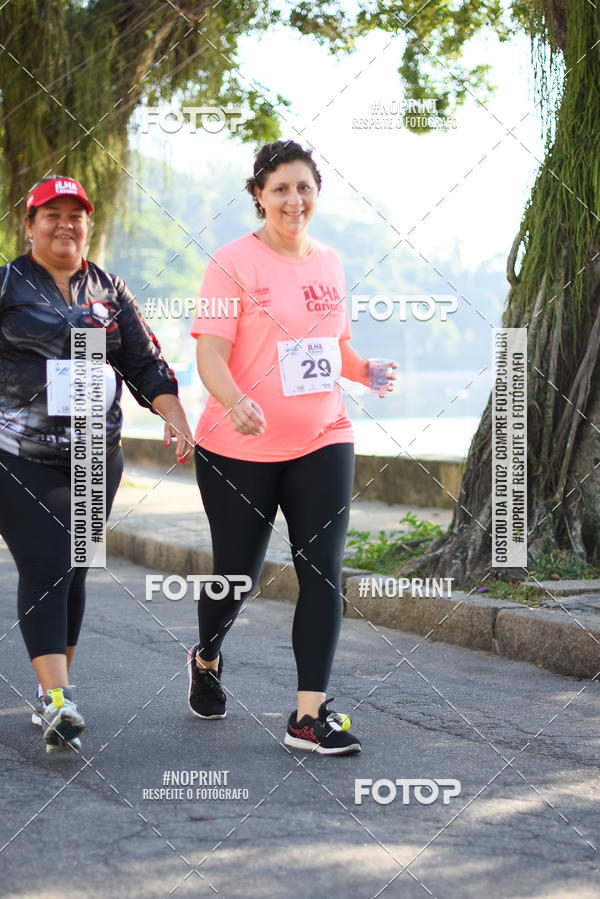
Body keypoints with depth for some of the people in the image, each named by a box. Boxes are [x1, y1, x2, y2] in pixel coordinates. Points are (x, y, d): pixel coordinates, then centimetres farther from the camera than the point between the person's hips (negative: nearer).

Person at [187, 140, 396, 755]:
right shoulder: (233, 263, -8)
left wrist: (364, 370, 0)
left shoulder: (329, 264, 9)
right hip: (239, 449, -4)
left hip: (322, 443, 4)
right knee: (237, 576, 9)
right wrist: (235, 402, -35)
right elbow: (210, 353, -16)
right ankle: (206, 658, 42)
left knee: (323, 572, -8)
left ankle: (310, 716, -5)